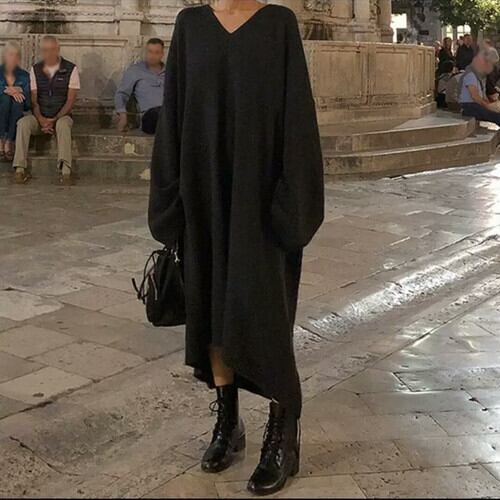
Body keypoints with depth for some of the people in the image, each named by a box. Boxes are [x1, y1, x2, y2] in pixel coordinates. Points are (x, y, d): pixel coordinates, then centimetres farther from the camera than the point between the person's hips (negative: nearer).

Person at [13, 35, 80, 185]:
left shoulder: (70, 69, 0)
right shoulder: (35, 70, 9)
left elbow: (70, 100, -5)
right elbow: (33, 99, 5)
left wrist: (55, 120, -16)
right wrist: (41, 120, -14)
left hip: (61, 117, -3)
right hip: (40, 117, 3)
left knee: (63, 124, -38)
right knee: (23, 123, -29)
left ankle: (66, 170, -48)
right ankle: (20, 169, -32)